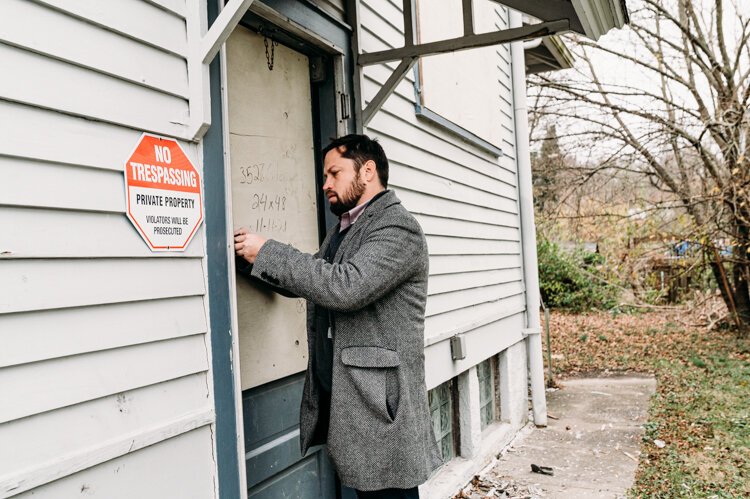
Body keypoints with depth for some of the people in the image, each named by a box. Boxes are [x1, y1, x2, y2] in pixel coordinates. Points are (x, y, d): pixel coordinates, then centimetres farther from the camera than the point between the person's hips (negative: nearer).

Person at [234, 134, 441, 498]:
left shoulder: (398, 228, -11)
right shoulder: (341, 231, 19)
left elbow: (347, 286, -26)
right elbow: (300, 283, 18)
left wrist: (267, 253, -18)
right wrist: (249, 254, 4)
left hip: (379, 403, -8)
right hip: (337, 399, 8)